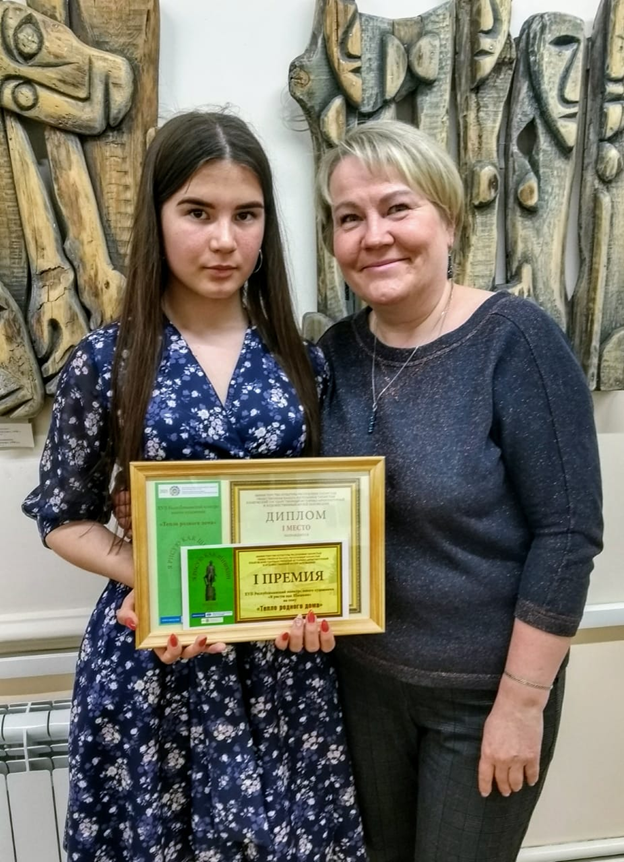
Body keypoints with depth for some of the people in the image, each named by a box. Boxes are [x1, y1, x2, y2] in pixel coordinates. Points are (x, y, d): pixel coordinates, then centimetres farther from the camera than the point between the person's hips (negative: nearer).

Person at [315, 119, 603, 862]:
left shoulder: (516, 340, -19)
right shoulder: (335, 353, -4)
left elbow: (567, 533, -18)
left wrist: (522, 701, -15)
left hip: (487, 686, -4)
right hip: (363, 673, 5)